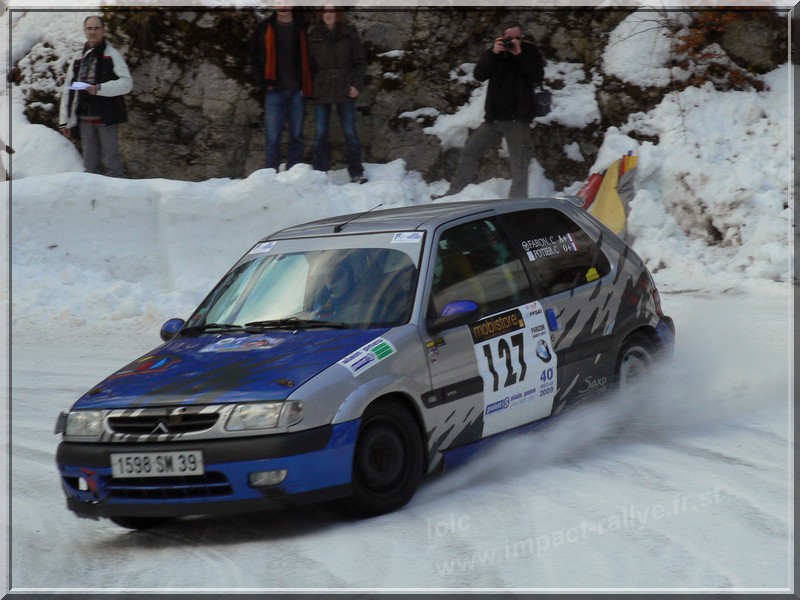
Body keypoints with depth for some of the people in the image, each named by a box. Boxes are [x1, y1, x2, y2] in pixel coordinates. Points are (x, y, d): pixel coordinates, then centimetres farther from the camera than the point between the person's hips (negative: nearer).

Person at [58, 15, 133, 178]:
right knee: (90, 163, 8)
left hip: (106, 117, -5)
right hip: (85, 119, 5)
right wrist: (65, 120, 8)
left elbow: (126, 83, -12)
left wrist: (99, 88, -24)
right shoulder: (77, 59, 13)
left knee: (111, 161, -5)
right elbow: (67, 90, 13)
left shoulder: (112, 55, -2)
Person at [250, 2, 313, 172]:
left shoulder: (302, 28, 7)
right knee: (272, 136, -6)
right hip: (274, 90, -1)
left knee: (297, 136, 3)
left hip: (297, 90, 1)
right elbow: (254, 57, 10)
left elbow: (309, 58, 8)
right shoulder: (265, 28, 7)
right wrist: (264, 83, -1)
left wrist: (307, 86, -3)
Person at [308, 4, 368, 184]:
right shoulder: (313, 36, 2)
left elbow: (360, 62, 4)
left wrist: (357, 85, -6)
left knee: (350, 132, 3)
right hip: (321, 91, 1)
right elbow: (309, 64, 6)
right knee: (320, 134, 3)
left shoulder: (349, 34, 2)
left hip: (345, 90, -1)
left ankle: (356, 173, 8)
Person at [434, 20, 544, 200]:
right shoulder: (496, 51, 9)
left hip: (518, 119, -4)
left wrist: (520, 54, -18)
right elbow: (479, 75, -4)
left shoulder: (530, 52, 2)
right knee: (469, 150, 6)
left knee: (519, 164, -5)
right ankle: (452, 193, 16)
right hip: (494, 117, 4)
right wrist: (493, 54, -17)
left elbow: (538, 77, -12)